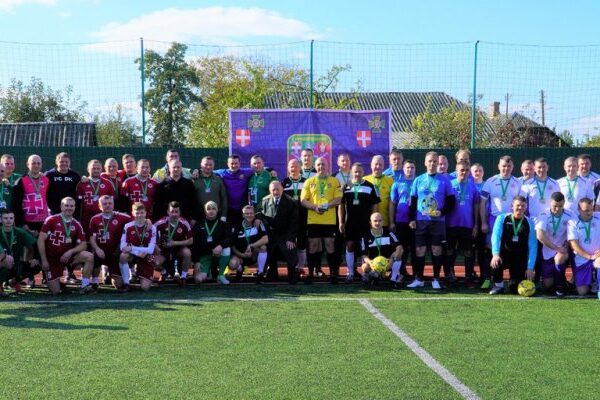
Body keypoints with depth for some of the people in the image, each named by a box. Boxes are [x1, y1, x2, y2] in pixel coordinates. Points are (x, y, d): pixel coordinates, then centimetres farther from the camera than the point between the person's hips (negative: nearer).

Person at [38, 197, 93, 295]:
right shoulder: (51, 220, -9)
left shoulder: (76, 225, 2)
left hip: (67, 256, 3)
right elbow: (41, 240, -11)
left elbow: (83, 245, 1)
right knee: (55, 292, -4)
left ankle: (84, 286, -15)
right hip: (52, 259, -3)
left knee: (89, 257, -22)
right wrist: (44, 261, -15)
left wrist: (70, 251, -18)